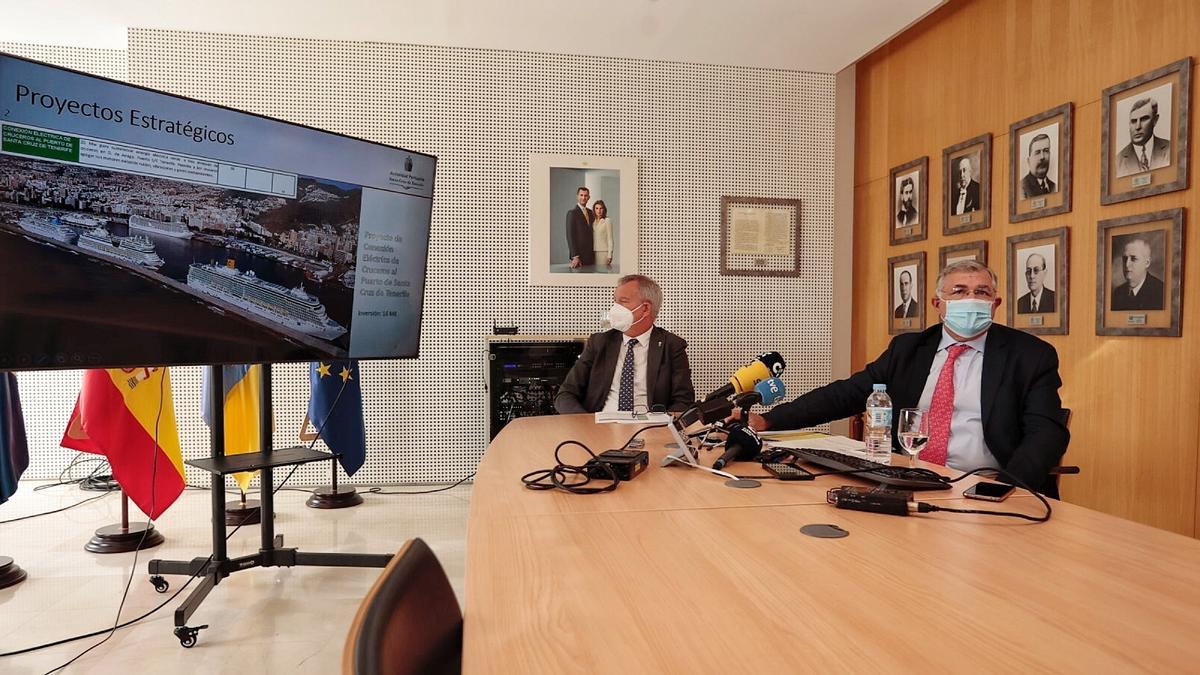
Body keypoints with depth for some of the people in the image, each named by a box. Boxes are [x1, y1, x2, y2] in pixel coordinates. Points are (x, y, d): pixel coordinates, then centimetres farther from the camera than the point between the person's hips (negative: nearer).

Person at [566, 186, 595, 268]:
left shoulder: (590, 212, 15)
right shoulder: (572, 213, -7)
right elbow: (570, 236, -12)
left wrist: (594, 253, 11)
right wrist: (575, 256, -18)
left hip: (590, 254, 7)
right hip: (578, 254, -6)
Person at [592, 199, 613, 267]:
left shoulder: (607, 221, -3)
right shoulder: (592, 222, 11)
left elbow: (610, 239, -6)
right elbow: (591, 239, 13)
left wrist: (609, 255, -11)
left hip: (603, 252, -5)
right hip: (593, 253, 5)